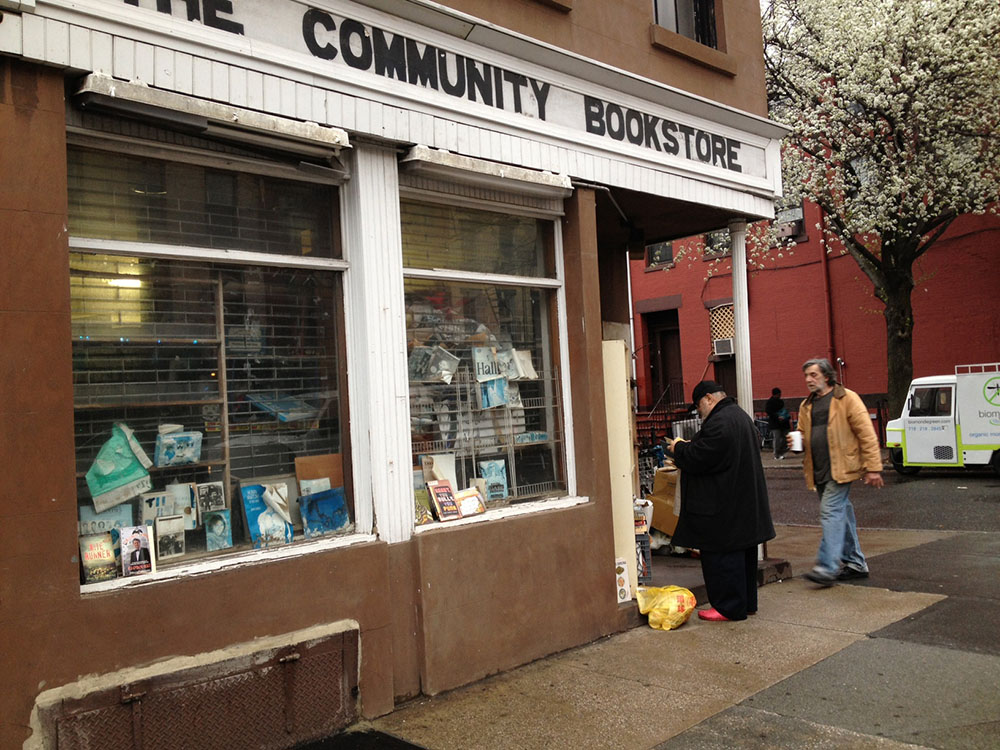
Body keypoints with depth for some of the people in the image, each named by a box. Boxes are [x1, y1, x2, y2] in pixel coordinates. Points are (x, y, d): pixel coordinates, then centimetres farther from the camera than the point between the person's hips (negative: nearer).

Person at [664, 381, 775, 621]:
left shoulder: (718, 423, -21)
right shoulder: (741, 416, 14)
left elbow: (698, 458, -22)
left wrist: (678, 448, -4)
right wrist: (687, 447, 18)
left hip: (723, 506, -11)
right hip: (745, 500, 11)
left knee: (721, 556, -1)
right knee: (743, 553, 16)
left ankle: (730, 607, 5)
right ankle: (747, 602, 26)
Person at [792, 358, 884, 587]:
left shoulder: (847, 399, -6)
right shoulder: (806, 406, 14)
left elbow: (866, 435, -9)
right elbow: (804, 436, 24)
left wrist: (873, 468, -13)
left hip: (840, 469, -7)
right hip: (818, 471, 7)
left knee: (831, 512, -15)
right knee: (841, 513, 14)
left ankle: (827, 567, -16)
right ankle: (855, 563, 25)